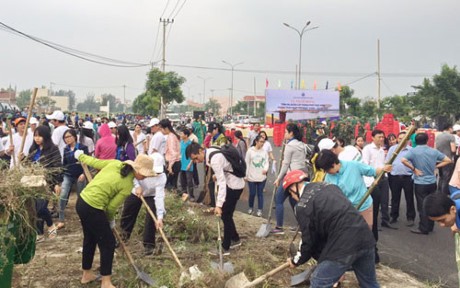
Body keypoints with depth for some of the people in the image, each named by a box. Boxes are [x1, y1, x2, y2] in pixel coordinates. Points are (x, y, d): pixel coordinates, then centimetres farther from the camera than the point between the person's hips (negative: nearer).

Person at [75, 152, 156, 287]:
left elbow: (94, 162, 10)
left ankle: (86, 275, 40)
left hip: (82, 201, 9)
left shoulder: (116, 163, 0)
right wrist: (110, 221, 11)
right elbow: (111, 207, -9)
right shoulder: (127, 185, -15)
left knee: (90, 239, 24)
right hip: (92, 209, -9)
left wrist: (81, 156, 29)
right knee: (108, 243, 6)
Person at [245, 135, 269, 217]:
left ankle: (260, 209, 15)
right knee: (252, 193, 6)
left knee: (260, 193, 6)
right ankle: (251, 207, 28)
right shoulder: (250, 151, -4)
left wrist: (265, 169, -19)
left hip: (262, 176, 1)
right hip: (251, 176, -1)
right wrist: (246, 175, -2)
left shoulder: (264, 151, 1)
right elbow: (247, 163, -2)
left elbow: (266, 162, 2)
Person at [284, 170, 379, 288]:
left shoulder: (302, 206, -5)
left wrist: (296, 260, 20)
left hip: (343, 245, -8)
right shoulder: (327, 186, 18)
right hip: (364, 237, 8)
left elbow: (308, 239, 1)